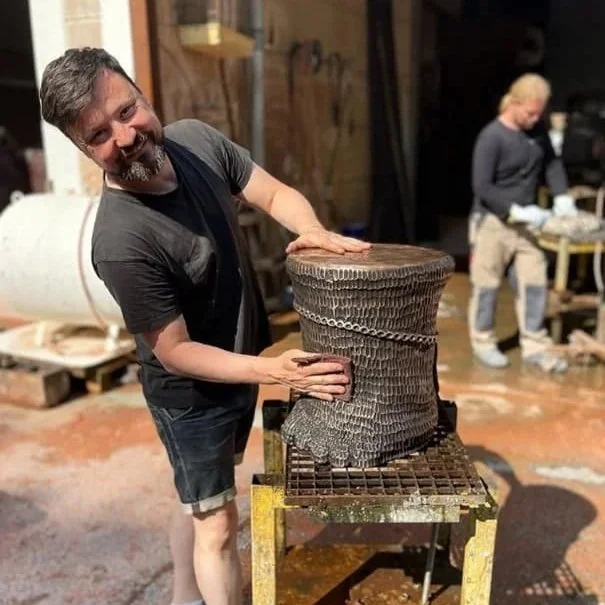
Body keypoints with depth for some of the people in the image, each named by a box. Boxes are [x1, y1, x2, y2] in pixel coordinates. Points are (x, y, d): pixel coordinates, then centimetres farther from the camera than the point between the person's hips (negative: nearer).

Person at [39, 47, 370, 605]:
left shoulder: (198, 139, -13)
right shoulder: (120, 242, -33)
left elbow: (276, 194, -4)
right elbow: (175, 352, -24)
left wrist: (316, 233, -25)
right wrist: (275, 371, -29)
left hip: (243, 362, 7)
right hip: (192, 392, -7)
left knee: (199, 497, 26)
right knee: (217, 524, 9)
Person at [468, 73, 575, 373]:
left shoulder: (537, 131, 4)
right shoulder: (491, 137, -16)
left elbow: (552, 163, 15)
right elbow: (482, 187, -19)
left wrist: (562, 195, -2)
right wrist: (516, 210, -24)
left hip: (525, 223, 6)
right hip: (492, 222, -6)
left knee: (534, 283, 6)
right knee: (487, 285, 4)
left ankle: (534, 345, 17)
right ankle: (483, 342, 20)